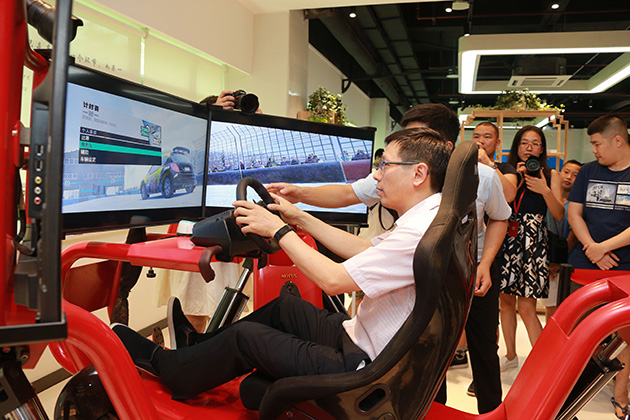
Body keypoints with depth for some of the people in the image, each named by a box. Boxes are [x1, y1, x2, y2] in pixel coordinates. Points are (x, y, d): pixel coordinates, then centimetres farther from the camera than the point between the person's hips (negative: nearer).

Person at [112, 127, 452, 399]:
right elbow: (364, 250, 14)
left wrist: (278, 230, -15)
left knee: (244, 336, -2)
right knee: (283, 306, 19)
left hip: (366, 366, -9)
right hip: (366, 341, 9)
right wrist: (300, 218, 14)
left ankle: (165, 366, 24)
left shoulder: (421, 231, -28)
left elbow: (333, 280, -28)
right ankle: (199, 346, 36)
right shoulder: (427, 218, 5)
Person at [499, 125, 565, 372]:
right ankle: (511, 356, 25)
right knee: (506, 300, 9)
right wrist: (516, 180, -9)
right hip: (507, 239, 3)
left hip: (533, 242, -2)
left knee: (526, 307, -8)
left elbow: (559, 215, 1)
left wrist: (545, 191, -13)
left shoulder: (550, 175, 7)